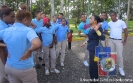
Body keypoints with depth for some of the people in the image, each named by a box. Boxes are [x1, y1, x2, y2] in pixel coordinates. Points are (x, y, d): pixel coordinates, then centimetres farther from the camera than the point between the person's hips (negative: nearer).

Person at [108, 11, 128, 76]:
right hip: (111, 40, 3)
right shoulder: (109, 23, 4)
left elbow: (126, 31, -2)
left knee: (119, 55, -3)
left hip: (119, 40, -3)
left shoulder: (121, 22, -5)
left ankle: (121, 68, 10)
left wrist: (125, 40, -5)